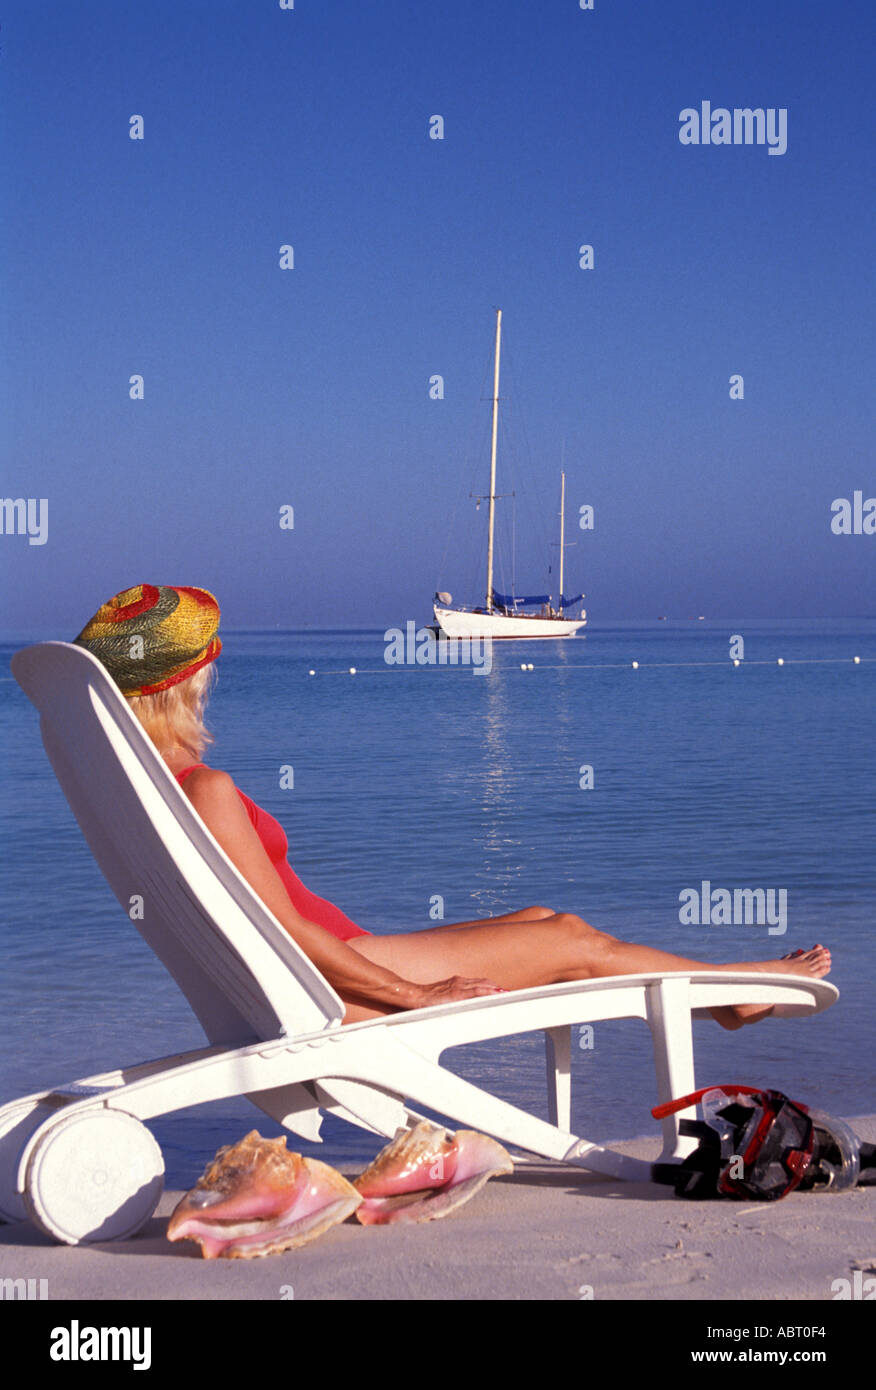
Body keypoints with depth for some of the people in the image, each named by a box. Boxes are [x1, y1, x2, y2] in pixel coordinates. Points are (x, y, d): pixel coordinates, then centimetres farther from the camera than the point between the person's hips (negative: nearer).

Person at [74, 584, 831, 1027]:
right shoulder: (207, 788, -23)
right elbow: (288, 929, -23)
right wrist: (419, 995, -14)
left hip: (328, 968, 10)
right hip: (334, 992, -10)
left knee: (545, 920, 15)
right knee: (574, 944, 2)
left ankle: (724, 992, 28)